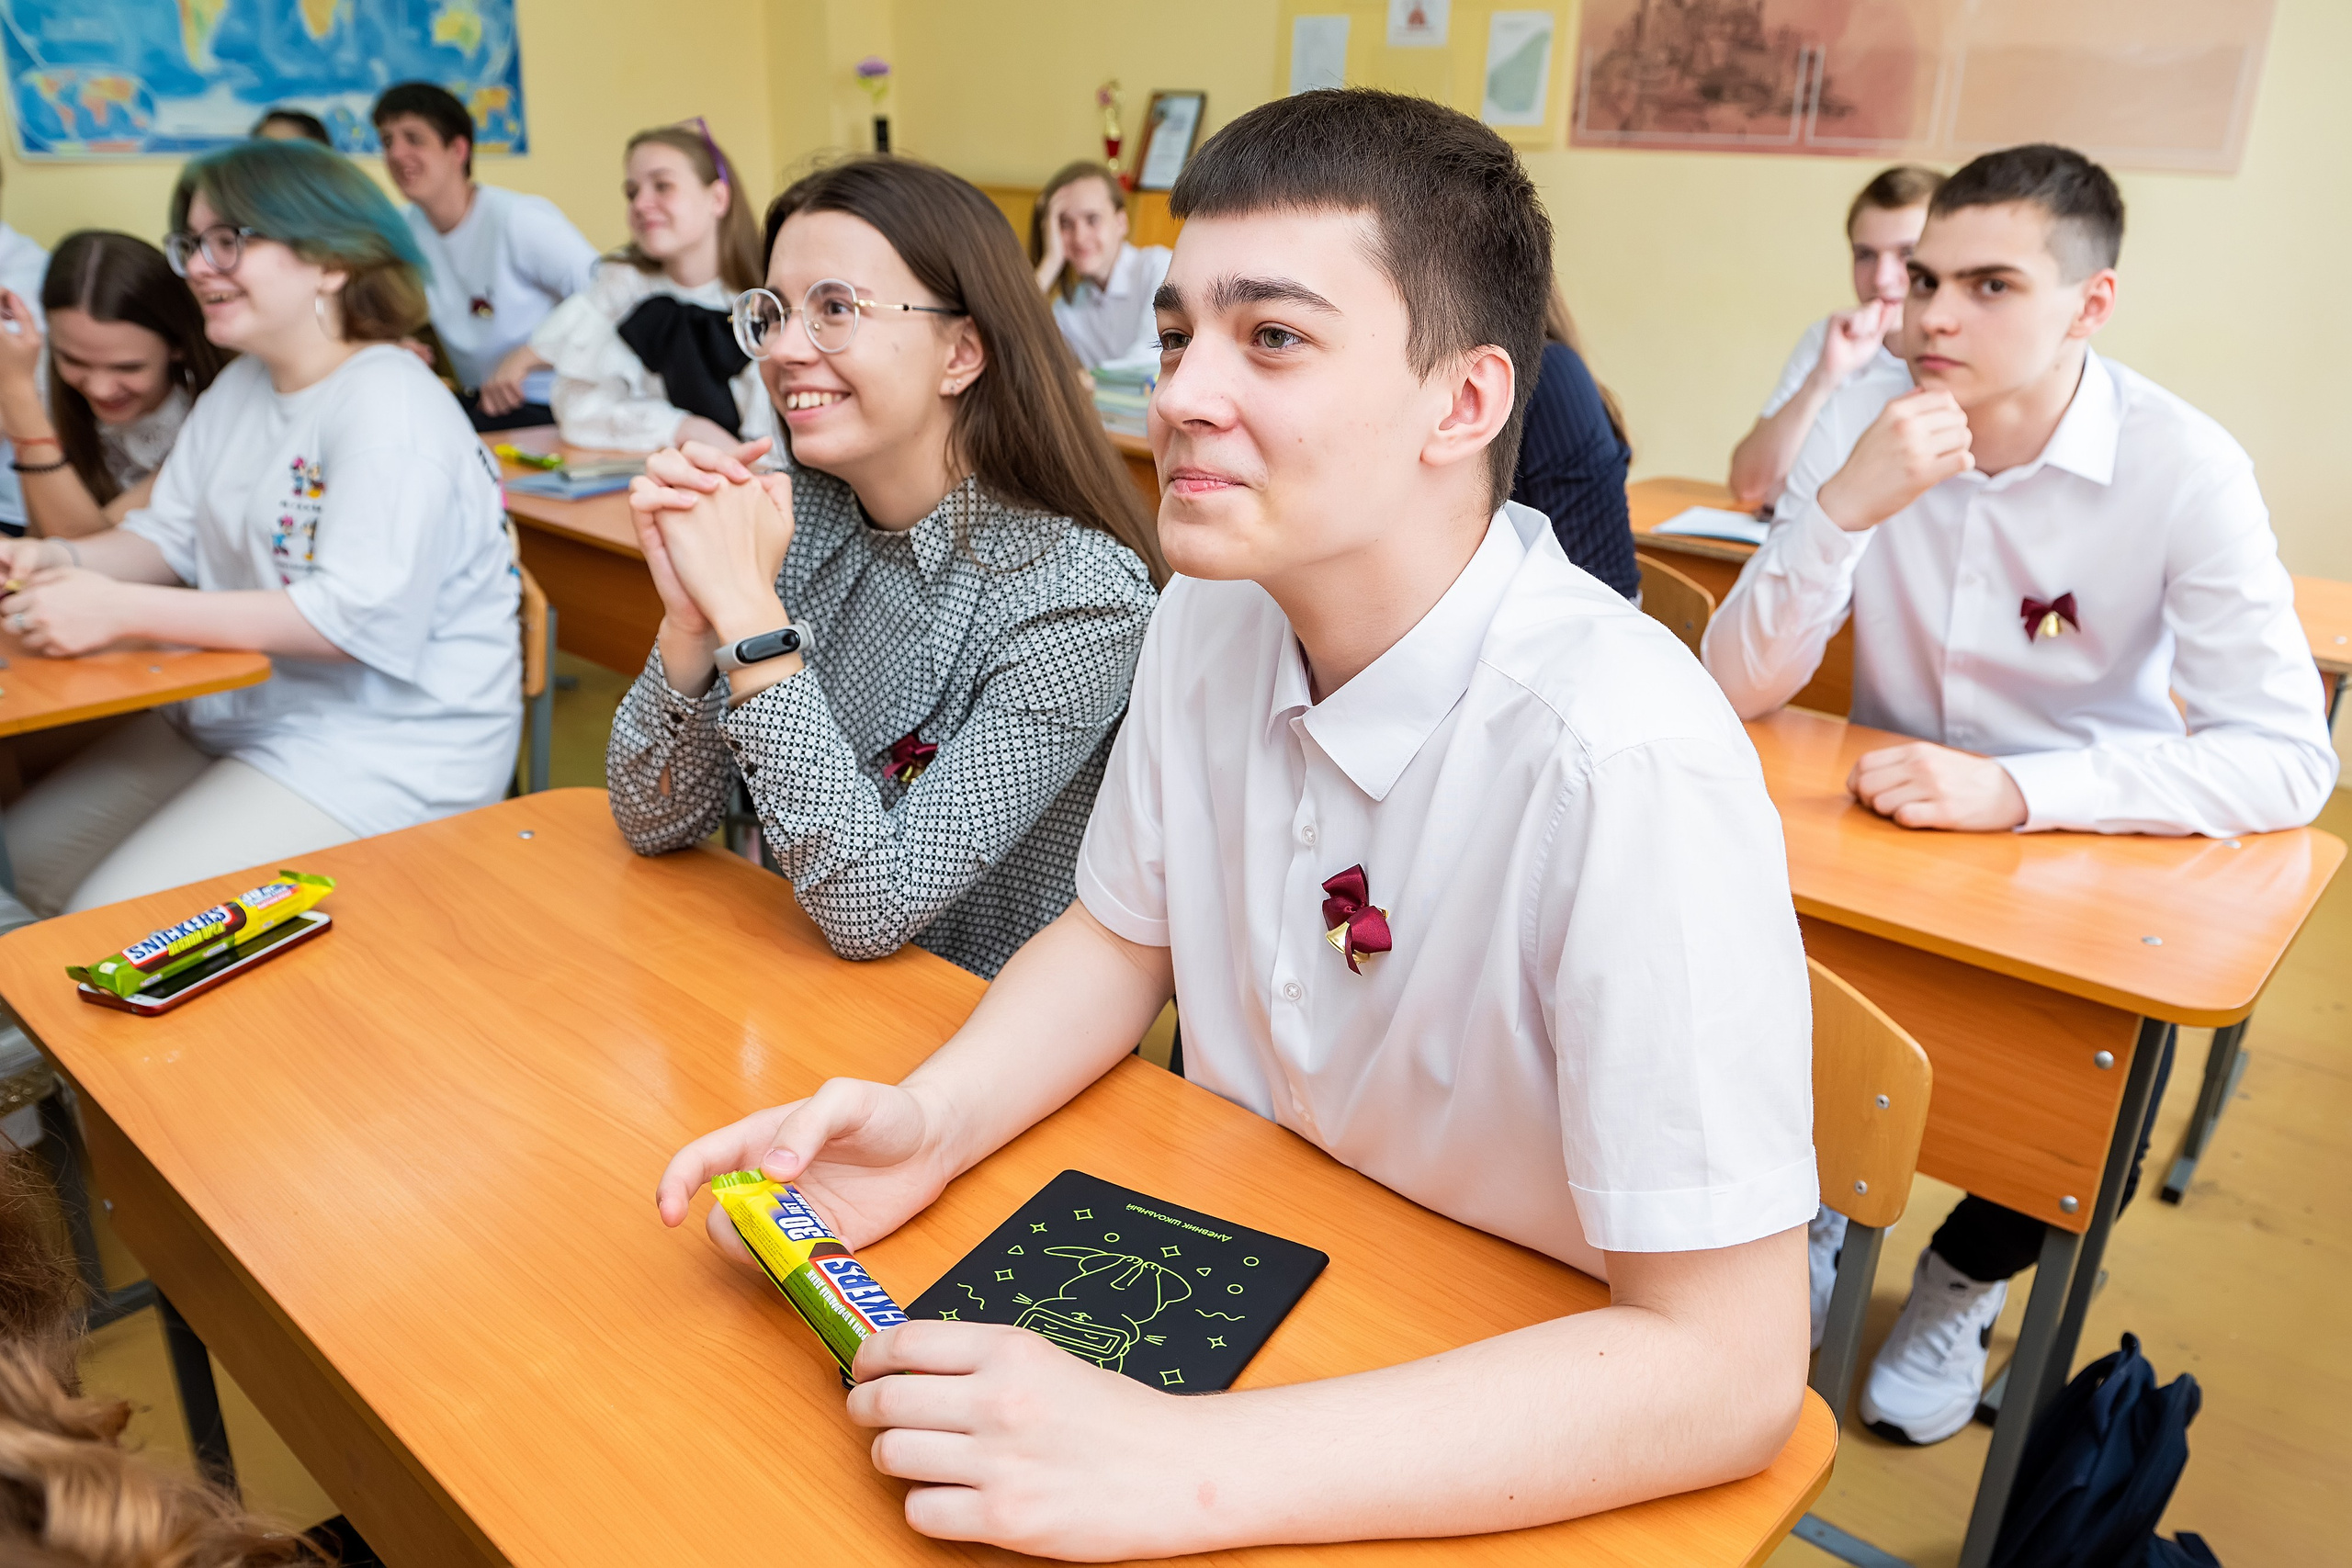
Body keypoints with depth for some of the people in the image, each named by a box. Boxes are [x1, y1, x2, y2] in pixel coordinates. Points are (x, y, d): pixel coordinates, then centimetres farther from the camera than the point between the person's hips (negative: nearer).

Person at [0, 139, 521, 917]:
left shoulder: (389, 406, -19)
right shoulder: (240, 386, 12)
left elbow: (361, 617, -28)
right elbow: (169, 534, 13)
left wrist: (121, 610, -26)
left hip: (384, 756, -9)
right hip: (229, 719, 10)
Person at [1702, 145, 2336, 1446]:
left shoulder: (2185, 469, -15)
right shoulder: (1866, 423, -10)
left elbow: (2289, 755, -23)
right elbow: (1741, 689, -15)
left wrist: (2013, 789, -36)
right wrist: (1846, 506, -31)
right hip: (1886, 829, 2)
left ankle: (1968, 1271, 13)